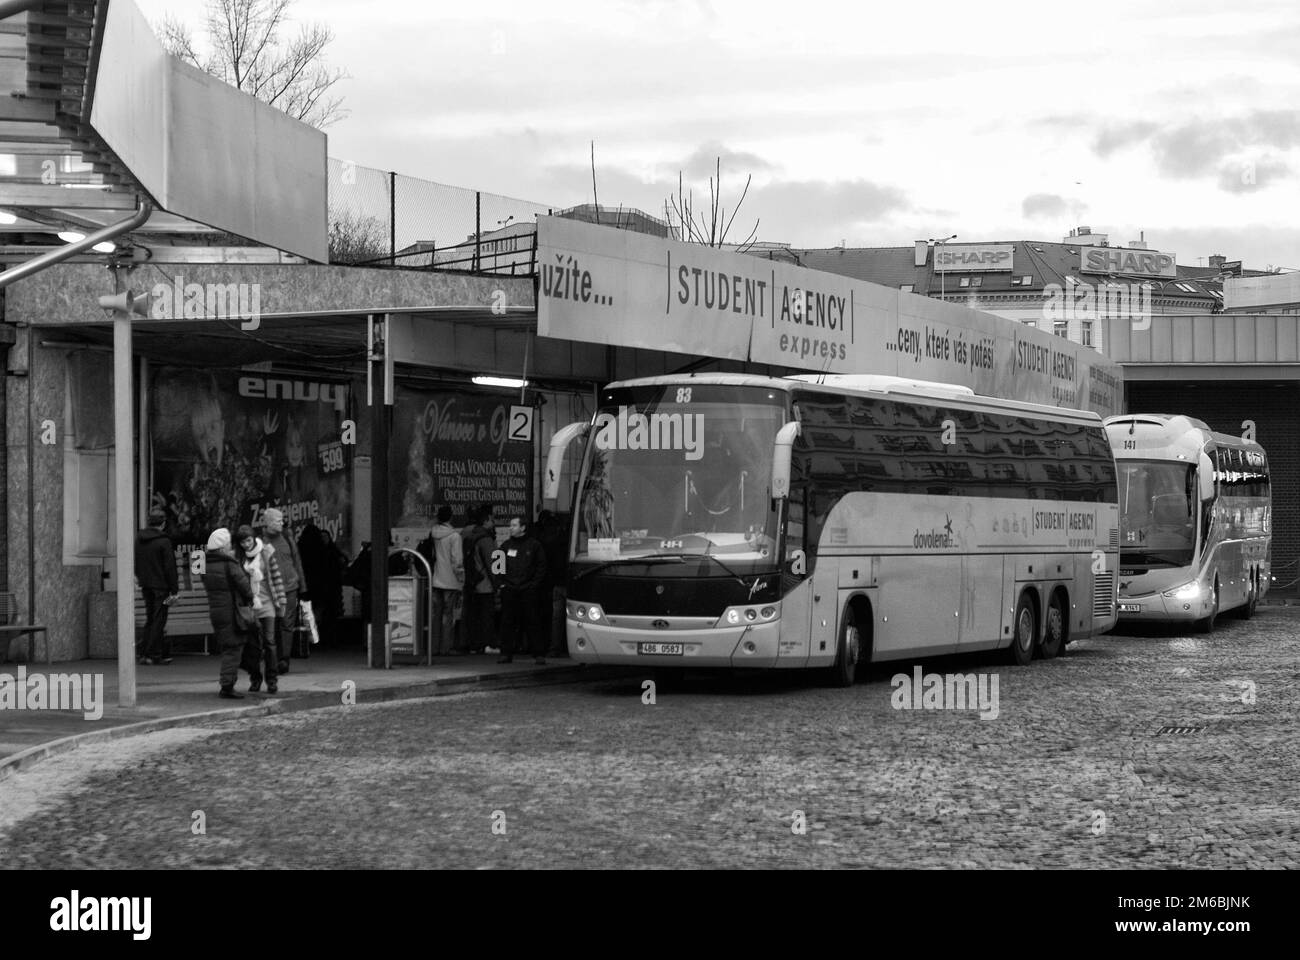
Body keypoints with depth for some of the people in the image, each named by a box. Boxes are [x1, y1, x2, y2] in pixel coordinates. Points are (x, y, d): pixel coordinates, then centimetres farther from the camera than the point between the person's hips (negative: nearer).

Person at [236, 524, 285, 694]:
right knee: (251, 643, 3)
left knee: (269, 641, -5)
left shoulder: (266, 552, -1)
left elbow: (276, 577, 3)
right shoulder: (238, 556, 1)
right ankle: (255, 678, 15)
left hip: (266, 603, -1)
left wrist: (280, 601, 2)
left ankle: (271, 680, 2)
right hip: (248, 605, 1)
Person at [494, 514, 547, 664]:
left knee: (531, 622, -4)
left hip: (528, 590, -3)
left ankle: (539, 654, -2)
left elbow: (541, 567, 4)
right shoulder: (506, 545, 13)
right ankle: (506, 653, 8)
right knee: (507, 622, 3)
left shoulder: (534, 545, 4)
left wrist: (535, 584, -5)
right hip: (508, 590, 3)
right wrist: (500, 583, 5)